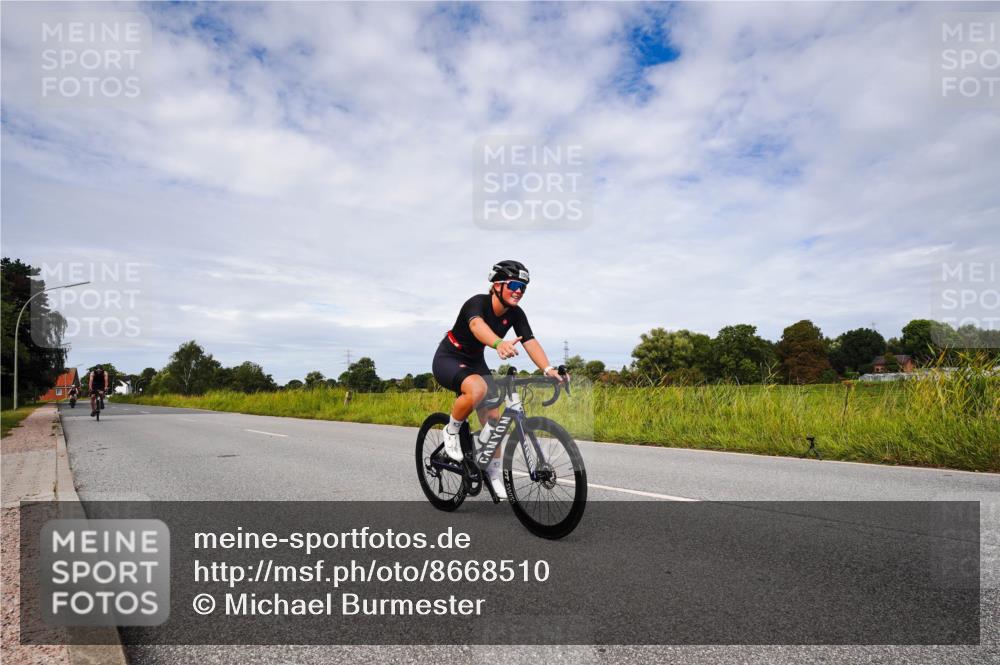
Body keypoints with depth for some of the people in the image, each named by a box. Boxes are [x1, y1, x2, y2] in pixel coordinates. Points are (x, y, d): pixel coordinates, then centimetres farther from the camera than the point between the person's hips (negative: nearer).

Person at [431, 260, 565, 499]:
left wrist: (548, 369, -41)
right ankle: (451, 431, -11)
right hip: (448, 359, -6)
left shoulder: (516, 314, -10)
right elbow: (477, 325, -51)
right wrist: (499, 344, -72)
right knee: (478, 388, -37)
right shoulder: (477, 303, -28)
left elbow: (530, 342, -23)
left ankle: (494, 474, 16)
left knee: (492, 419, 0)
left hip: (475, 362, 6)